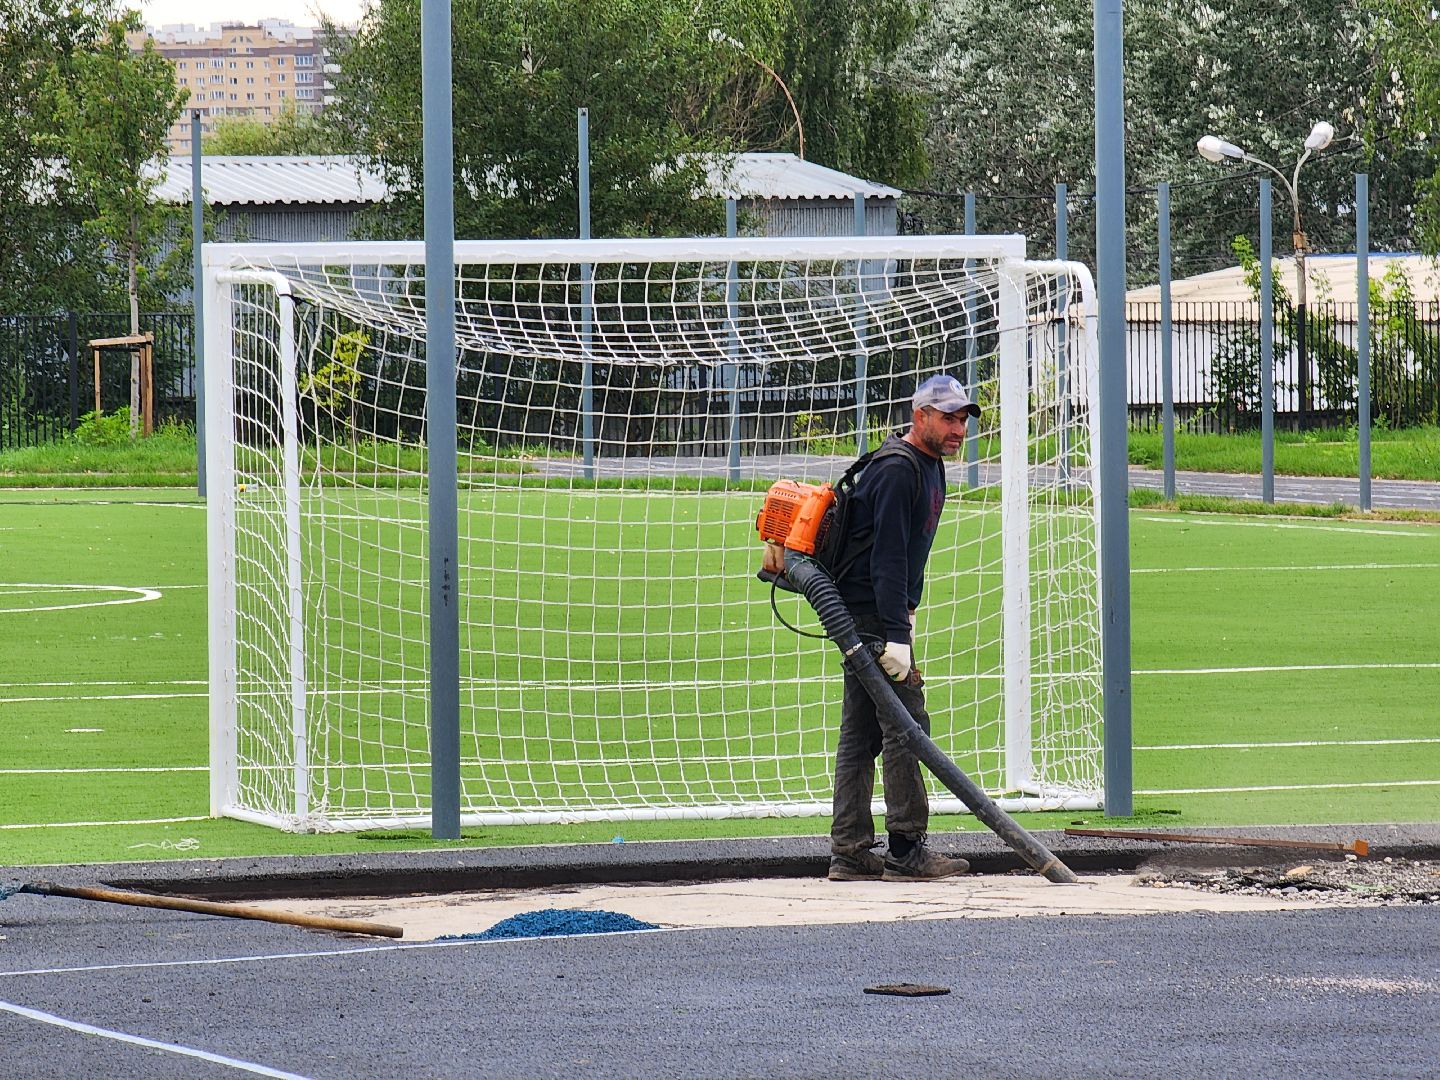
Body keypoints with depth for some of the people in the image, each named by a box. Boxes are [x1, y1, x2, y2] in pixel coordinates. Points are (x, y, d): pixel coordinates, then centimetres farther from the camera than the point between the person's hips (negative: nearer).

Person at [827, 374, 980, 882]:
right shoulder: (897, 471, -17)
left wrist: (906, 612, 19)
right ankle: (906, 850, -8)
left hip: (883, 613, 10)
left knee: (862, 731, 9)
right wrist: (896, 635, -26)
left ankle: (849, 852, 10)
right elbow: (887, 559, -23)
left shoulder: (930, 467, 15)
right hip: (871, 612, -10)